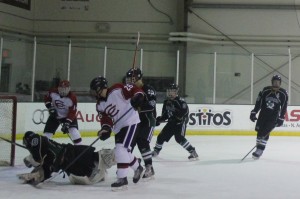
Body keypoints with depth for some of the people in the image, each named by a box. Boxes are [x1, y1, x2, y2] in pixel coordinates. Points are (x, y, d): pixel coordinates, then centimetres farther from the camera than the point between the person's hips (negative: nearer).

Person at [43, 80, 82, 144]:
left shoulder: (72, 97, -25)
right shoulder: (53, 92, -18)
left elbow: (72, 112, -24)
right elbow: (46, 99, 2)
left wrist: (67, 123, -30)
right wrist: (50, 108, -13)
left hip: (68, 116, -3)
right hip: (55, 115, 3)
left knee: (73, 130, -21)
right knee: (47, 132, -1)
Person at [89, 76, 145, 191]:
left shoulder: (117, 90, -15)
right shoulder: (100, 105, 7)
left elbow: (134, 90, -17)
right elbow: (105, 118, 0)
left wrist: (138, 96, -35)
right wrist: (105, 128, -18)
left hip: (130, 122, -9)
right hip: (118, 128, 9)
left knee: (121, 148, -18)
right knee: (124, 151, 14)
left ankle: (122, 179, -14)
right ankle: (138, 168, 41)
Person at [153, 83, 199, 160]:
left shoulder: (180, 101, -18)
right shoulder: (166, 102, 7)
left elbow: (185, 110, -29)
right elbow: (165, 114, 13)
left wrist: (176, 116, -32)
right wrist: (160, 119, -3)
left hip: (180, 122, -8)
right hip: (171, 122, 8)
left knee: (179, 138, -23)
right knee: (162, 136, 9)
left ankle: (192, 152, -17)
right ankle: (156, 150, 33)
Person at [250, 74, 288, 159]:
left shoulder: (283, 94, -7)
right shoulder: (265, 90, -5)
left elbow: (284, 107, -2)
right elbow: (258, 102, 0)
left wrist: (281, 118, -5)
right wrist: (253, 112, -4)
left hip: (273, 117, -3)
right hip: (263, 114, 3)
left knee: (265, 132, -13)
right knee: (259, 131, 5)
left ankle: (260, 150, -8)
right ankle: (258, 149, 19)